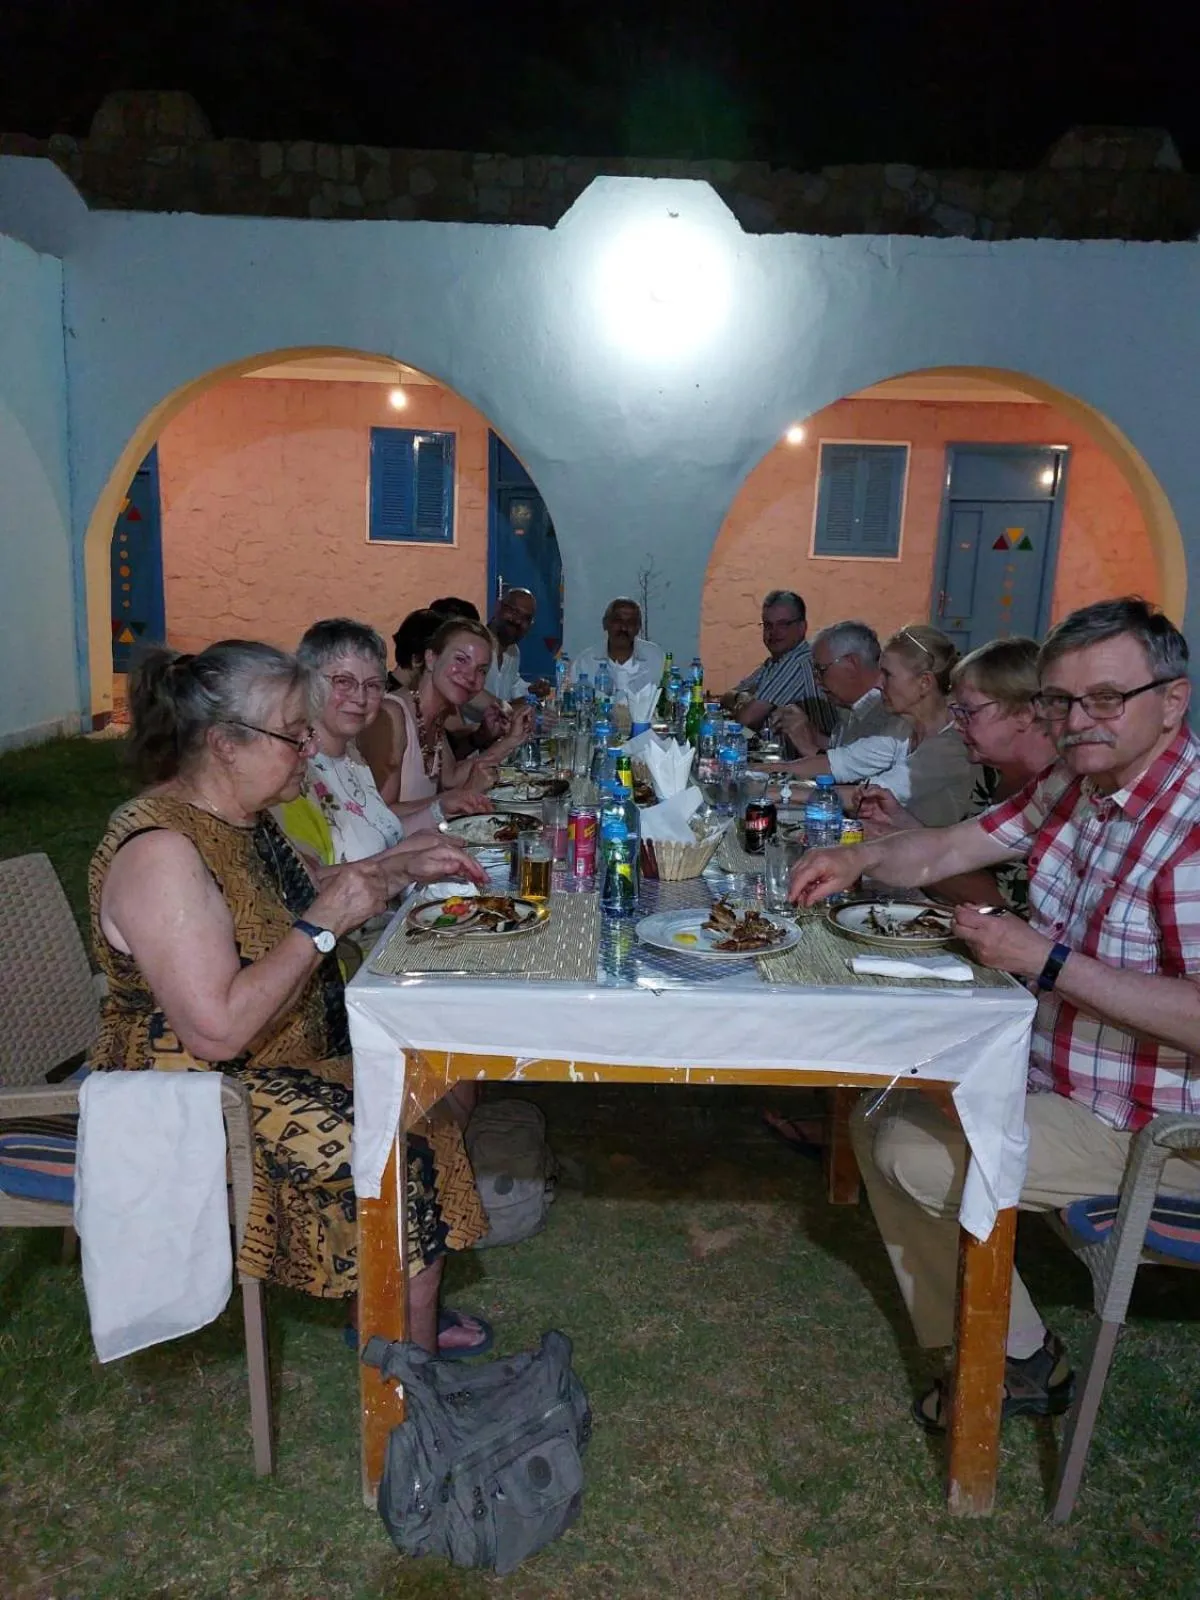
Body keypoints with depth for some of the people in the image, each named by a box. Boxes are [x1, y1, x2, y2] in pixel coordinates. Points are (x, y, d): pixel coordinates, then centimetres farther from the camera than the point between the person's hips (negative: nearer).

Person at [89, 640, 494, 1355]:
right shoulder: (160, 852, -26)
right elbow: (218, 1032, -32)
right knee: (407, 1156, -15)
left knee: (444, 1080, 6)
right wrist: (323, 922, -26)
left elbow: (290, 905, 22)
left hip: (298, 1052, 10)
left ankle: (400, 1318, 18)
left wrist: (404, 869, 9)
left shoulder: (246, 815, 3)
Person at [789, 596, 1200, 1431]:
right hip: (1055, 1072, 9)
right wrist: (862, 855, -13)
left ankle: (1022, 1360, 11)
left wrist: (1046, 960, -31)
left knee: (915, 1158, -14)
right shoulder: (1074, 784, 1)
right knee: (878, 1113, 10)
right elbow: (951, 846, 7)